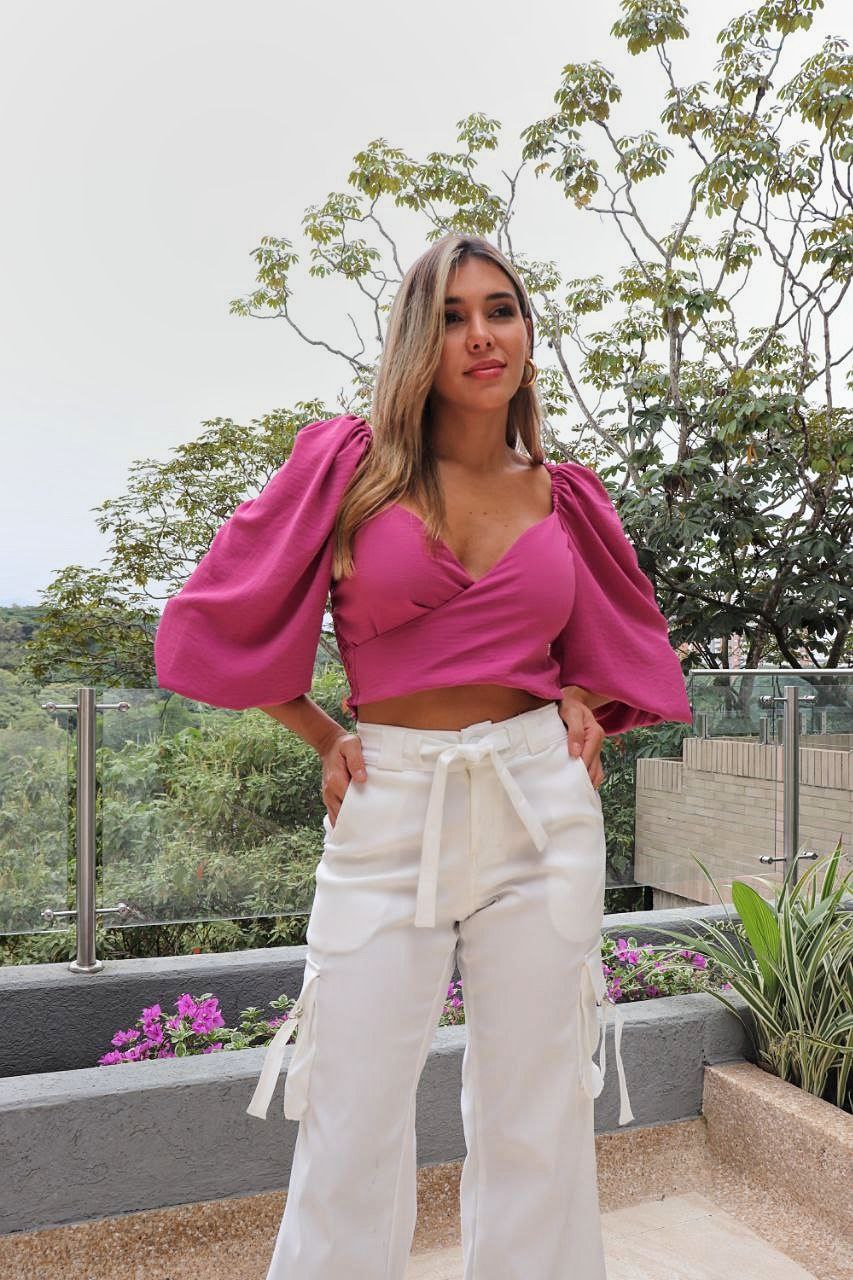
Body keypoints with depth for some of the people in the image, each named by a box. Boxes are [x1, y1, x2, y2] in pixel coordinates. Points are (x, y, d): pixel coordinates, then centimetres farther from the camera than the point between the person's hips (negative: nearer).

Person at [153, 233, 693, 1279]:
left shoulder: (564, 498, 8)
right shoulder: (350, 463, 0)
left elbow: (613, 639, 25)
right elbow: (224, 618, 7)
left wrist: (584, 705, 5)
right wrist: (324, 741, 5)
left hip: (540, 805, 2)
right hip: (389, 810, -1)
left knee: (536, 1122, 11)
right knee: (352, 1133, 5)